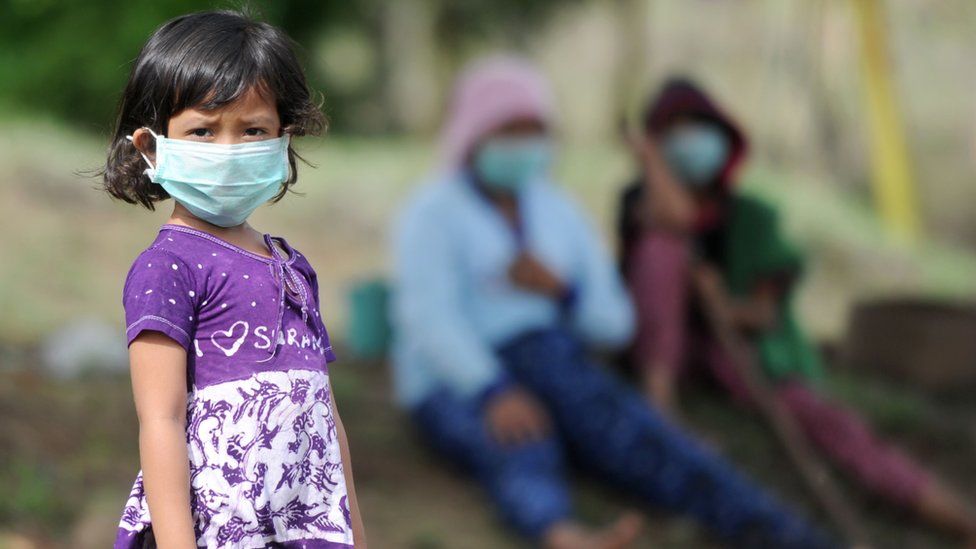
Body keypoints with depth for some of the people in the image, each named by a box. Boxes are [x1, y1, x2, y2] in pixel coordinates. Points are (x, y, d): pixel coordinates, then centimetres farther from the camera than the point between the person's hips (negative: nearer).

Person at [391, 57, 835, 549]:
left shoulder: (560, 213, 12)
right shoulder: (430, 216, -7)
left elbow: (614, 324, 11)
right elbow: (430, 319, -22)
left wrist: (558, 290, -11)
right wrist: (497, 394, -39)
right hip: (460, 391, -4)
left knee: (631, 438, -29)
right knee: (523, 453, -41)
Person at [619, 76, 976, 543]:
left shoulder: (750, 218, 1)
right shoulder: (640, 201, -1)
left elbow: (765, 310, -4)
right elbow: (675, 215, -26)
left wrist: (734, 310, -24)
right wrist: (648, 154, -15)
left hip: (730, 340, 1)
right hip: (660, 341, -1)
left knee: (808, 408, -28)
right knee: (665, 241, -29)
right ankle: (659, 398, -35)